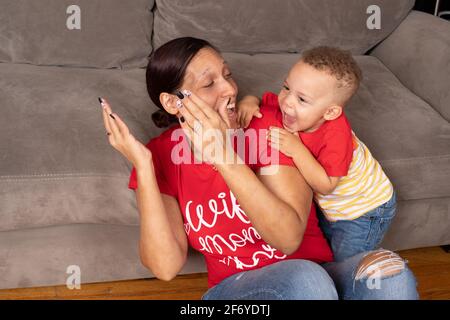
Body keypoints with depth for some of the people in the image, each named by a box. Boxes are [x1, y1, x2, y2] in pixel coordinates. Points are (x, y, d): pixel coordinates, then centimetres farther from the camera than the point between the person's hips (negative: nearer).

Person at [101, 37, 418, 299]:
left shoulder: (270, 125, -10)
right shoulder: (161, 155, -5)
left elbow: (289, 238, -20)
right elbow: (167, 266, -15)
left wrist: (225, 156, -30)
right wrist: (142, 165, -22)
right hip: (235, 289, 0)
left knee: (390, 274, -31)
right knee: (305, 277, -35)